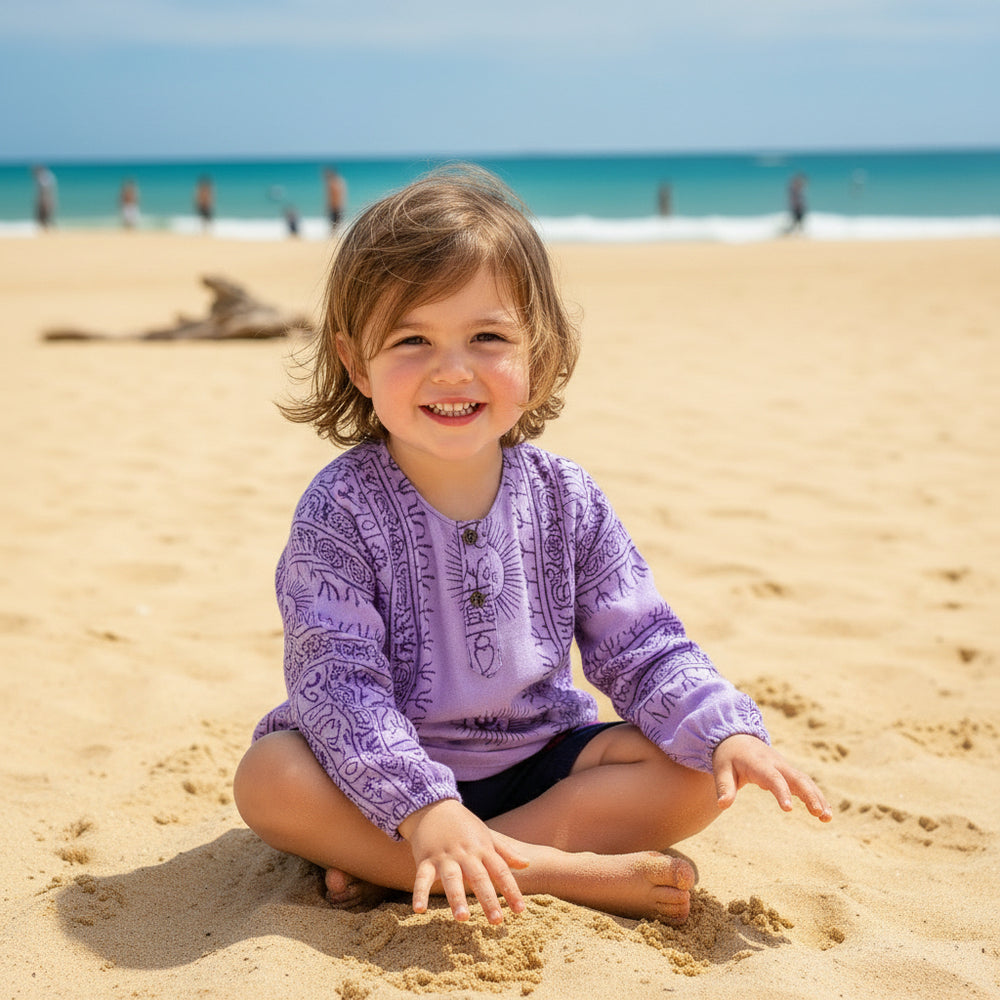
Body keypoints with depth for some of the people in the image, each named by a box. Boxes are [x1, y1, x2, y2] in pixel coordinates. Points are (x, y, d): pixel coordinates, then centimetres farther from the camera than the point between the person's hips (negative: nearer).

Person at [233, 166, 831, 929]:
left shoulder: (565, 501, -5)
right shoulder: (341, 511, -16)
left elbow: (642, 649, -2)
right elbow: (337, 682, -23)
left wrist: (731, 732, -20)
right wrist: (423, 809, -36)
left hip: (540, 765, 4)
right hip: (393, 774, -3)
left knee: (699, 770, -16)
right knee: (269, 778, -31)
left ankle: (388, 866, -23)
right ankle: (571, 873, -30)